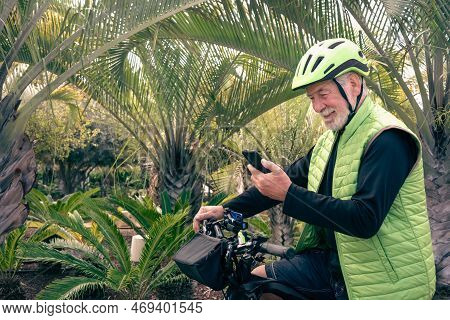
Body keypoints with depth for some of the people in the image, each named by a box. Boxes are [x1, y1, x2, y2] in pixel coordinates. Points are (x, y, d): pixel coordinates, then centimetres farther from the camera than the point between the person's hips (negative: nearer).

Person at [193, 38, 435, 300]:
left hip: (381, 281, -7)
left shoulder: (387, 139, -20)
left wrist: (288, 194, -33)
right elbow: (291, 178, 8)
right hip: (334, 260, 8)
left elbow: (365, 219, -30)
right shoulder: (332, 138, 8)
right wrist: (226, 209, 0)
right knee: (254, 281, 3)